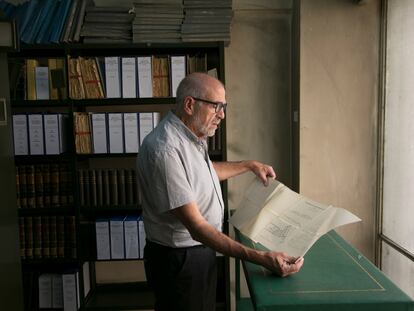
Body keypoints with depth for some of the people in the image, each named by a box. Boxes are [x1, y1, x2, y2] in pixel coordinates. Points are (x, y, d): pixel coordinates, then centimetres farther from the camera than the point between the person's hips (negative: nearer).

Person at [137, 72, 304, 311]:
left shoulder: (192, 135, 1)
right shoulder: (165, 150, -29)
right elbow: (197, 227, -31)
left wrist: (250, 165, 24)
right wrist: (261, 258, -34)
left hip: (203, 248, 9)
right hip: (179, 258, -9)